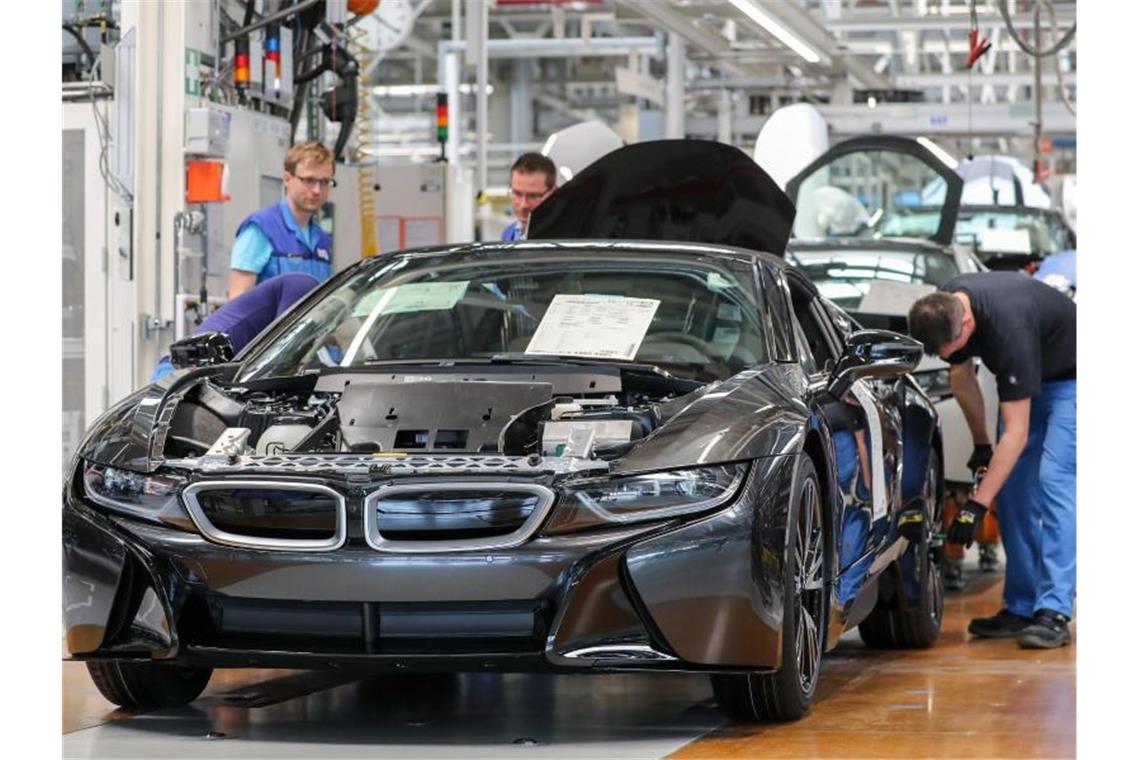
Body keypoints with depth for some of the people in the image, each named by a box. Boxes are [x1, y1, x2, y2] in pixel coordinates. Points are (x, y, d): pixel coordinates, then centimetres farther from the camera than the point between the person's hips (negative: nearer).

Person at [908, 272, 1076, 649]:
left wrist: (977, 504, -36)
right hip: (1025, 380, 8)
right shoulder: (944, 310, -17)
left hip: (1069, 380, -8)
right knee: (1012, 484, 0)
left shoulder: (1008, 326, -40)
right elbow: (962, 377, 5)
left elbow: (1016, 433, -36)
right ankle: (1021, 607, 4)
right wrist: (980, 444, 8)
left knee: (1054, 480, -20)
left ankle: (1054, 613, -25)